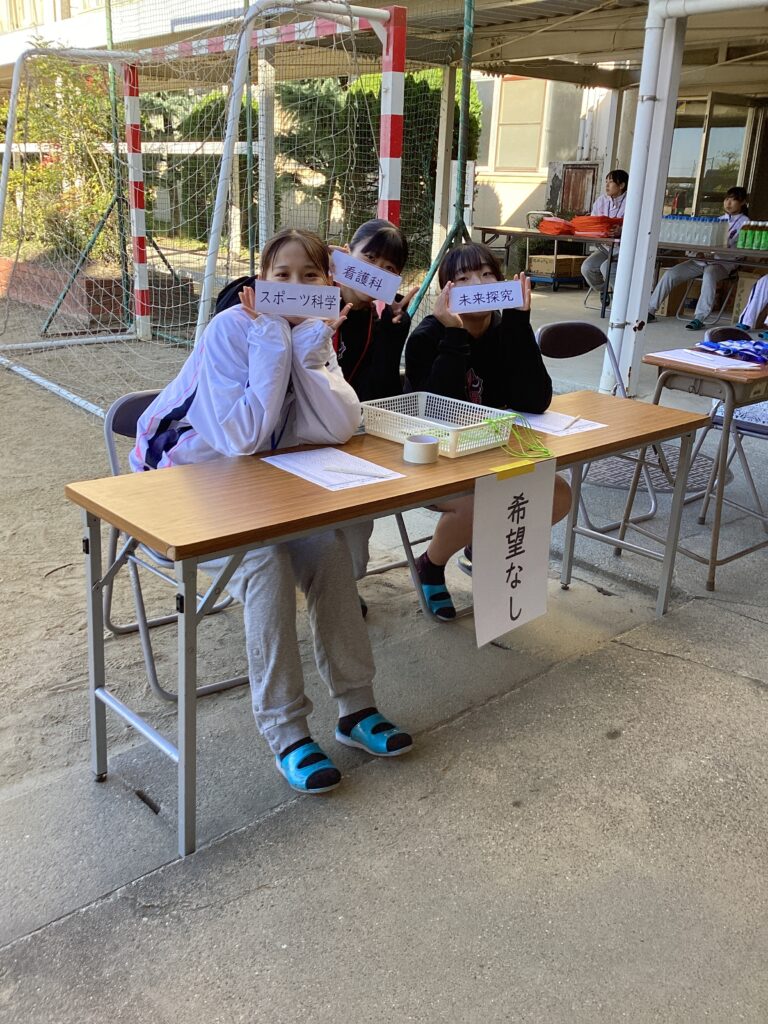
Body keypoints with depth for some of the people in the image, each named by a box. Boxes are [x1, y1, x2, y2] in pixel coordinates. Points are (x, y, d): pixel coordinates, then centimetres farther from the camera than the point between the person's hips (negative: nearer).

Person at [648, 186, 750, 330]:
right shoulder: (720, 220, 24)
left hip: (724, 262, -6)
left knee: (709, 273, -40)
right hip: (702, 258, 6)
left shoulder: (744, 222, 5)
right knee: (670, 273, -13)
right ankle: (650, 311, -10)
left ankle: (699, 318, -40)